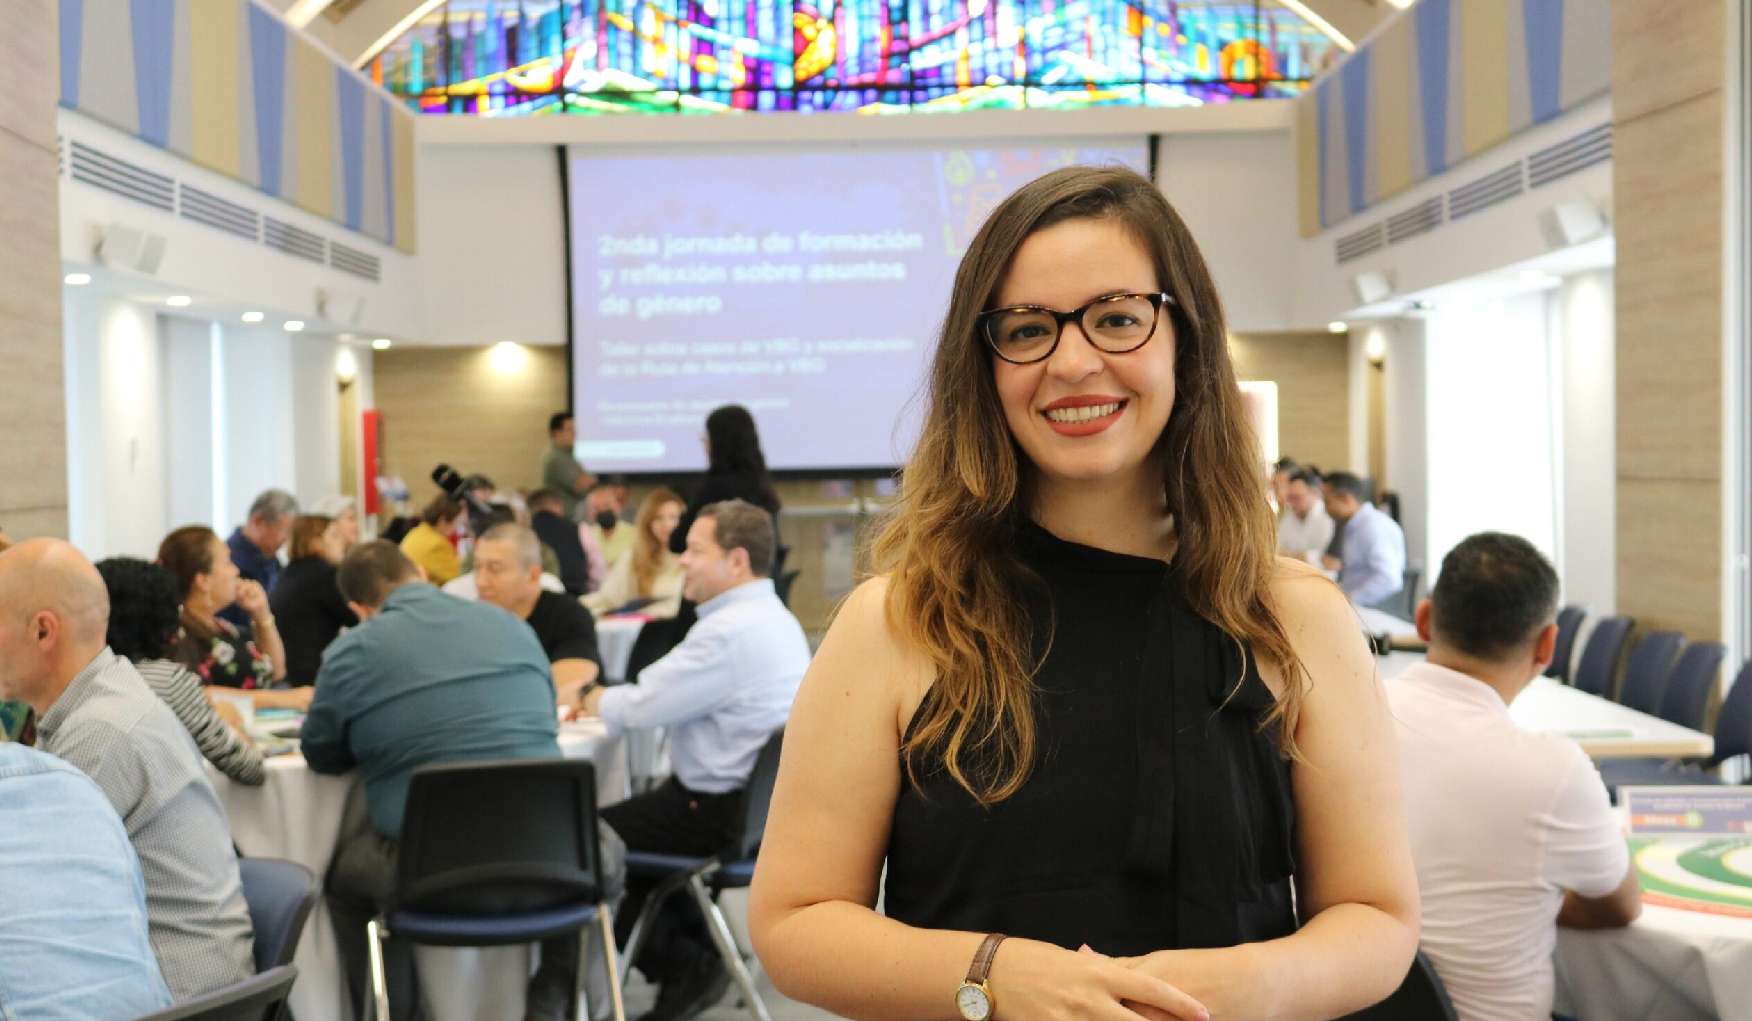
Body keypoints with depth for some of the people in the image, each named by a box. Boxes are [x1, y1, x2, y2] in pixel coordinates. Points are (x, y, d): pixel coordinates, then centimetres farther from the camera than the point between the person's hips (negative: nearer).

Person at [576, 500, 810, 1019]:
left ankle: (683, 968, 11)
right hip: (760, 798, 10)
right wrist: (614, 700, 3)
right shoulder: (776, 617, 9)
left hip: (721, 810, -10)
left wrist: (598, 700, 1)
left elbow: (642, 706, -20)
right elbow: (671, 690, 14)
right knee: (628, 820, 25)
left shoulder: (730, 632, -24)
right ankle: (698, 949, 27)